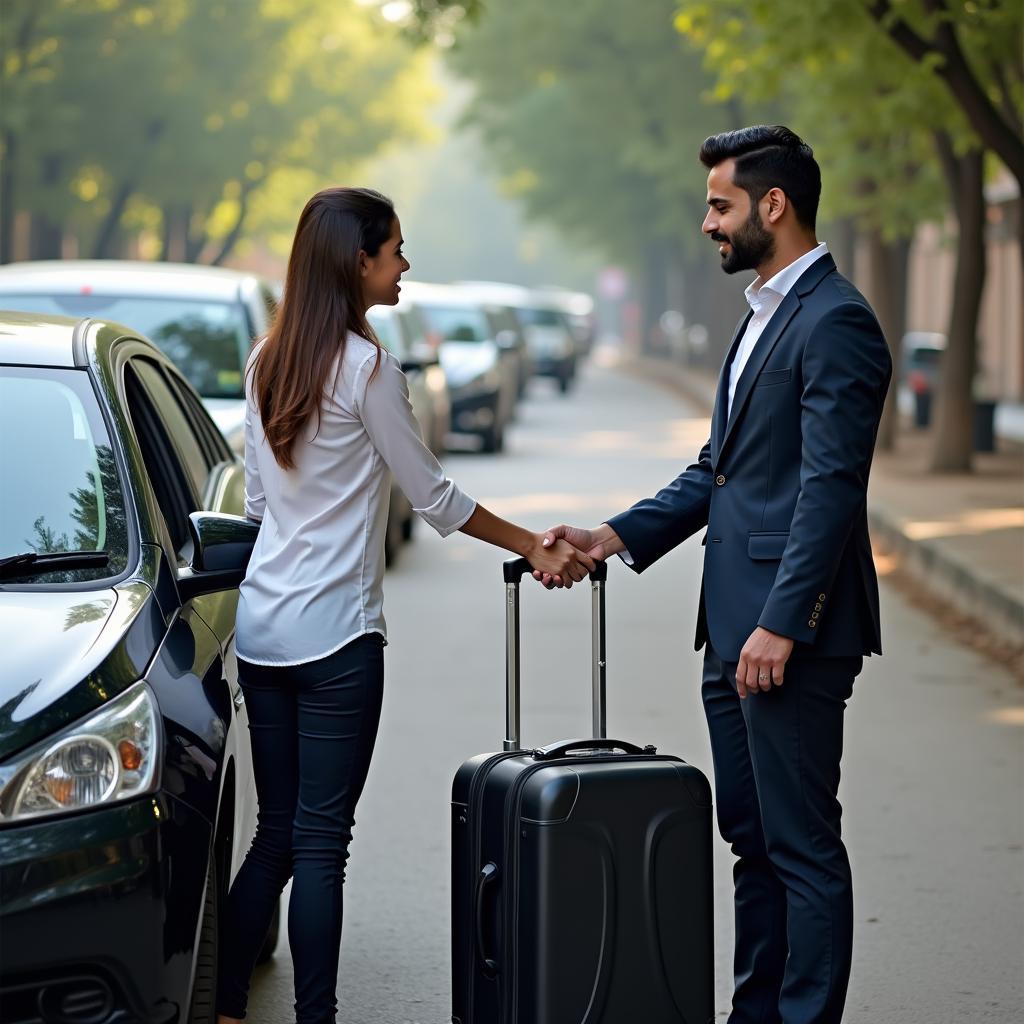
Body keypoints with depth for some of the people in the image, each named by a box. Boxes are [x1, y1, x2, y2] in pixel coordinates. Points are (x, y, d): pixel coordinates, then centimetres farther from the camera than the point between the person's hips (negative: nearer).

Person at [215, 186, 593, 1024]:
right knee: (320, 842, -3)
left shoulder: (267, 363, 10)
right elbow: (435, 498, -6)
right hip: (335, 633, -7)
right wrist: (535, 548, 5)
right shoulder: (366, 368, -13)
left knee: (276, 832, 12)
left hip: (261, 626, 7)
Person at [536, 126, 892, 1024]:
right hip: (735, 630, 10)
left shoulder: (835, 323, -13)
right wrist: (618, 537, 11)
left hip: (790, 633, -10)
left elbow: (830, 488, -20)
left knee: (803, 846, -3)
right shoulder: (767, 314, 18)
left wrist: (782, 623, -22)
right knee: (752, 838, 15)